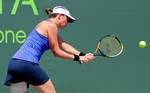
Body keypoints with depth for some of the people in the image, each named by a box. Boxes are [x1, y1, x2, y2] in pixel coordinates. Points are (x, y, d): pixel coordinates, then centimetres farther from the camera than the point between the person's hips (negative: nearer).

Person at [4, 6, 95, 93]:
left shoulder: (46, 24, 24)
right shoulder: (51, 25, -4)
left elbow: (64, 45, 14)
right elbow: (56, 52, -3)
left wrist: (82, 55, 3)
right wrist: (77, 58, 3)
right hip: (27, 63, -9)